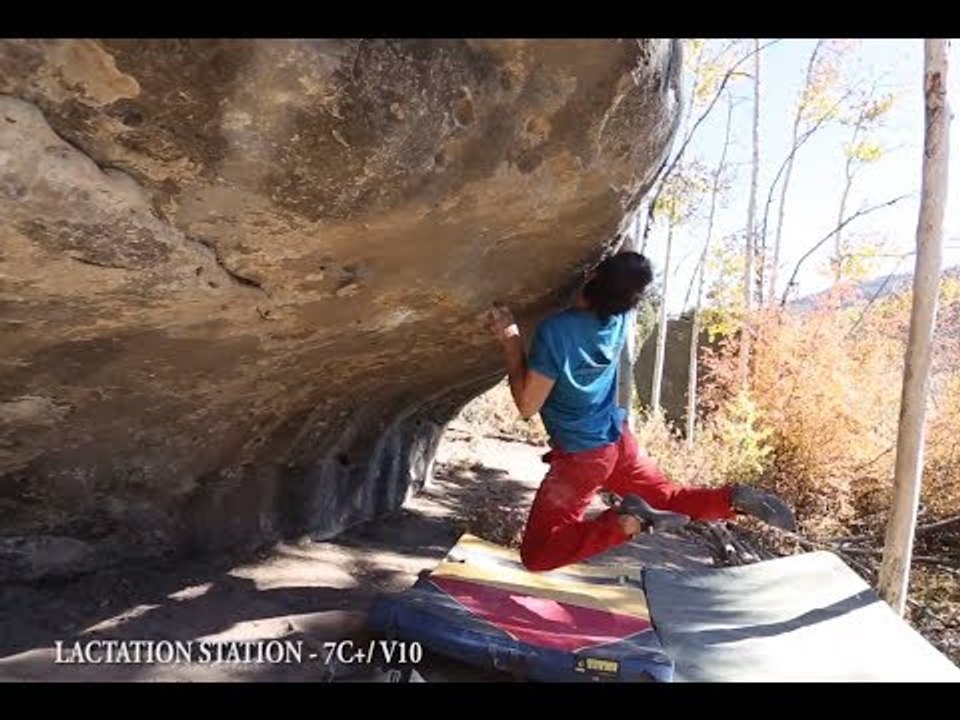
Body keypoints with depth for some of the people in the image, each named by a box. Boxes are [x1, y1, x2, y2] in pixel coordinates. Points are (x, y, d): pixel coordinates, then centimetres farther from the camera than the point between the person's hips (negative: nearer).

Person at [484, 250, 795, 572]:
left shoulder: (555, 330, -29)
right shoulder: (618, 320, -9)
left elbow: (527, 406, -22)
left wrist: (510, 339, -22)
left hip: (581, 457, -7)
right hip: (618, 439, 7)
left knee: (536, 555, -3)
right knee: (669, 498, 27)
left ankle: (626, 523, -17)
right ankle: (734, 498, 3)